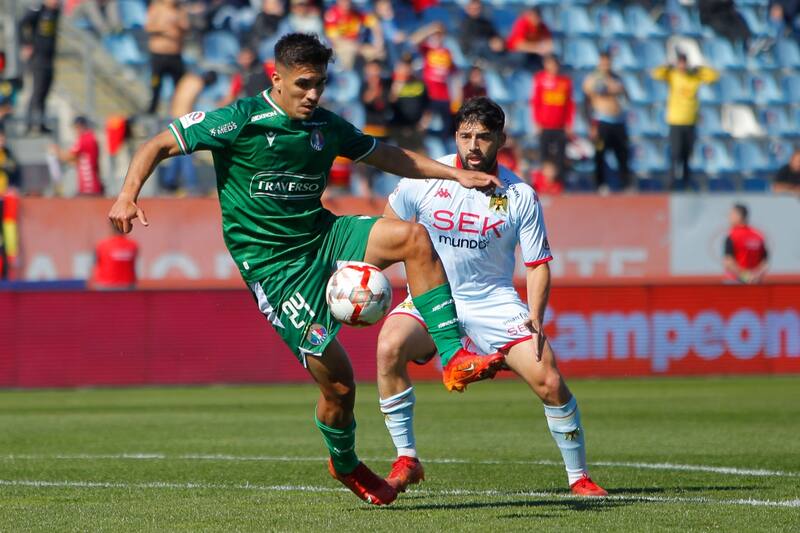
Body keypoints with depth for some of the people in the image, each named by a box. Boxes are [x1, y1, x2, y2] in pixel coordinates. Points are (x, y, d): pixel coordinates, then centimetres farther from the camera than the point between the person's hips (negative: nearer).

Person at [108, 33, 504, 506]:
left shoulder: (327, 126, 6)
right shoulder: (241, 120, -11)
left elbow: (387, 156, 21)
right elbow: (160, 145, -8)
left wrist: (455, 174, 14)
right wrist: (128, 195, -24)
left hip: (324, 235, 6)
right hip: (272, 265, -6)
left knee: (414, 237, -21)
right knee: (339, 383, -9)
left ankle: (455, 358, -17)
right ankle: (345, 465, 23)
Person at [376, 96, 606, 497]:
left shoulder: (520, 196, -5)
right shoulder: (425, 178, -6)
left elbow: (538, 263, 0)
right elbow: (389, 223, 11)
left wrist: (535, 317, -14)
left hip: (493, 300, 0)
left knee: (549, 383, -14)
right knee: (390, 348, -30)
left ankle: (579, 476, 7)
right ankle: (406, 461, -17)